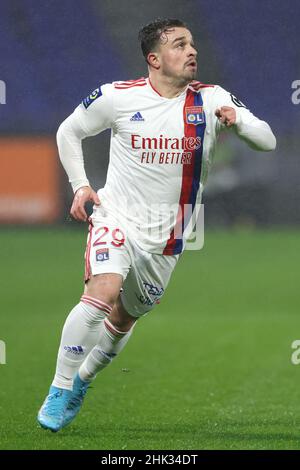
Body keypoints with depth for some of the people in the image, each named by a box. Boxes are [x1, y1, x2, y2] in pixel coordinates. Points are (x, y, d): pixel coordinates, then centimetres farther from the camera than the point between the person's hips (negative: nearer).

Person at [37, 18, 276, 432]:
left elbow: (267, 141, -5)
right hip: (116, 216, -3)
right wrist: (80, 186, -2)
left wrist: (236, 120, -25)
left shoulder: (213, 100, -3)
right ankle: (59, 391, -17)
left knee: (124, 320, 12)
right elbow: (68, 132, 9)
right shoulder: (117, 96, -7)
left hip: (166, 235, 3)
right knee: (103, 292, -27)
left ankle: (81, 381, 39)